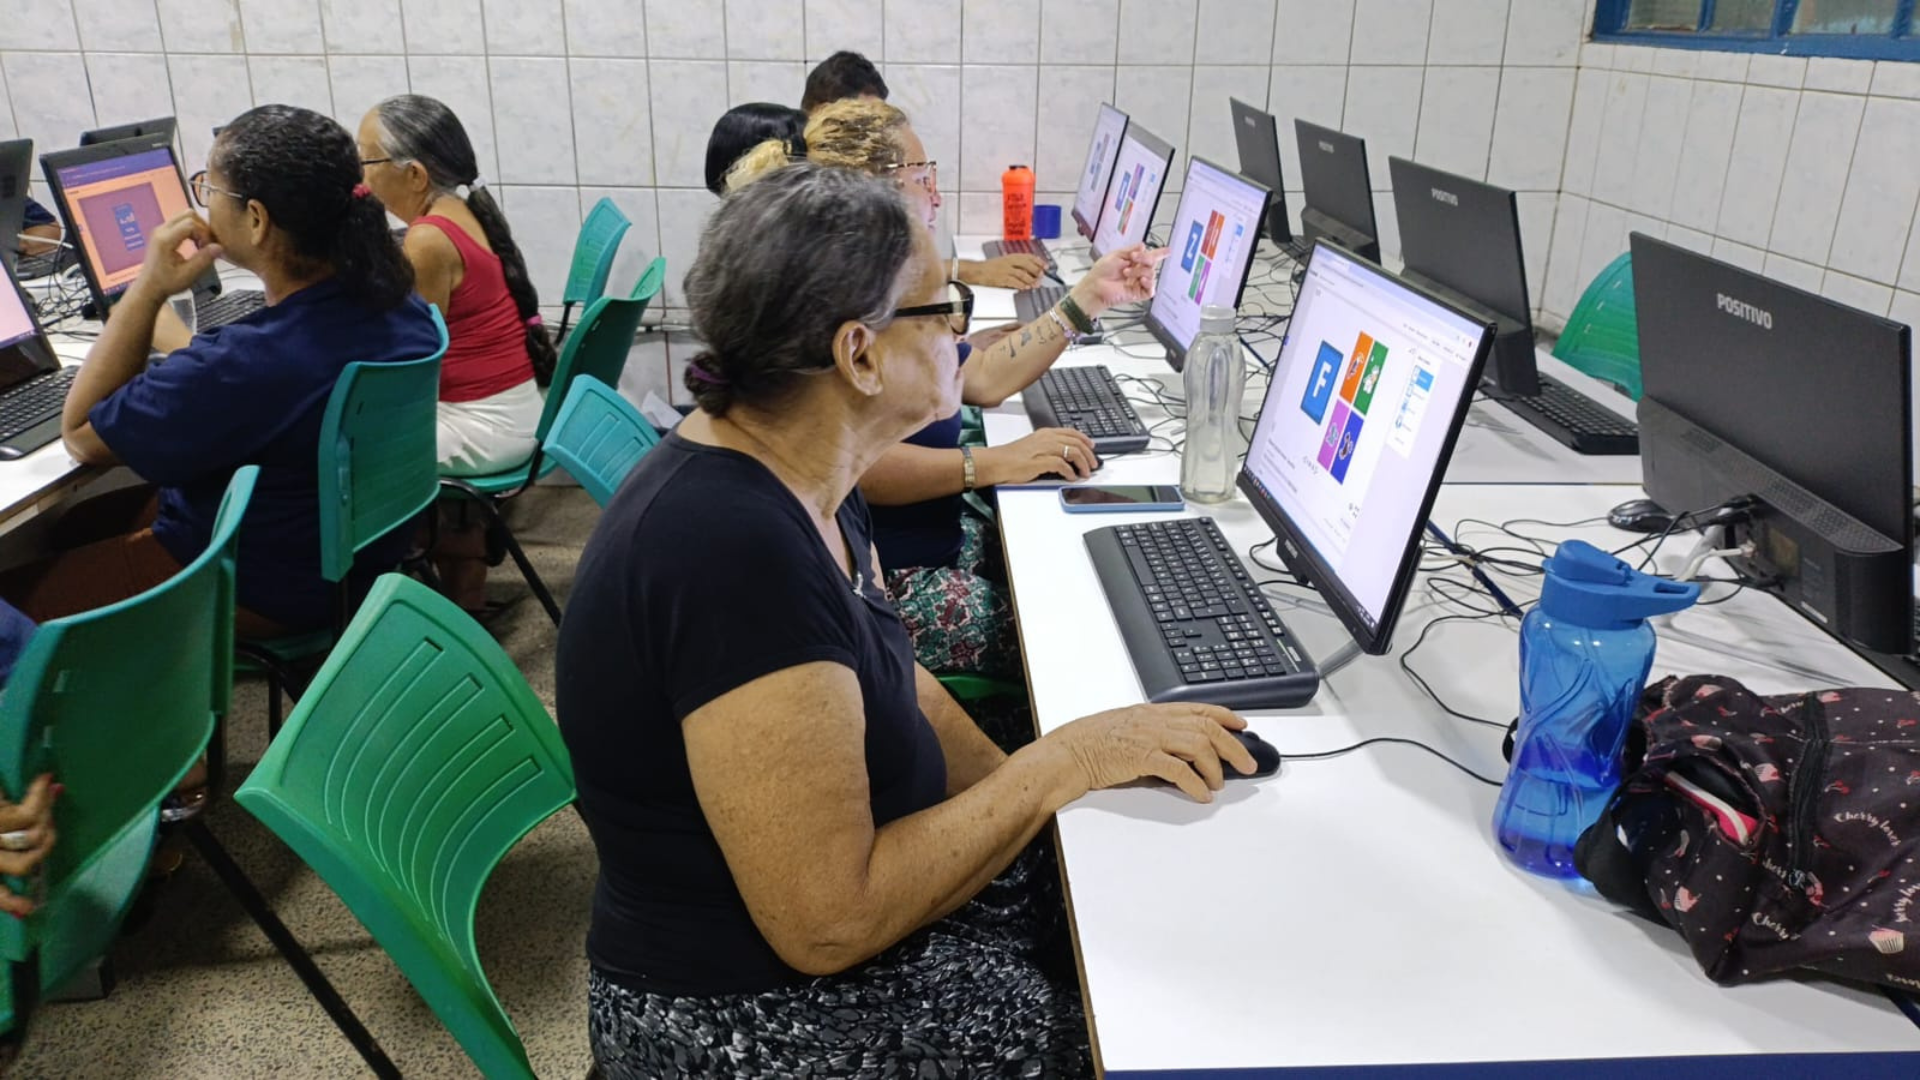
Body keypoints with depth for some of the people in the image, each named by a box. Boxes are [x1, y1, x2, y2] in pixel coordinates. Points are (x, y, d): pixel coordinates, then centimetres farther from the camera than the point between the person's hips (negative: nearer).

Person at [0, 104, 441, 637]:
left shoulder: (239, 364, -35)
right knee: (74, 525, 25)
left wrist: (147, 289, -20)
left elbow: (80, 435, -16)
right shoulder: (401, 306, -11)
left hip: (261, 589, -8)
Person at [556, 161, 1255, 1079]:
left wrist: (1035, 796, -3)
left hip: (842, 879, 8)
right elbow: (830, 924, -29)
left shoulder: (794, 474, -3)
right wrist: (1062, 762, -21)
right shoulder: (737, 549, -31)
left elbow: (888, 685, 9)